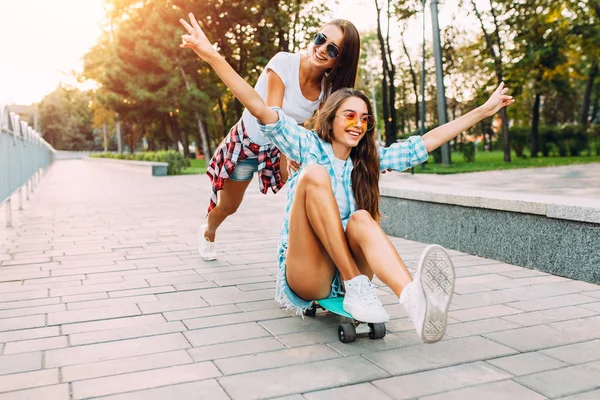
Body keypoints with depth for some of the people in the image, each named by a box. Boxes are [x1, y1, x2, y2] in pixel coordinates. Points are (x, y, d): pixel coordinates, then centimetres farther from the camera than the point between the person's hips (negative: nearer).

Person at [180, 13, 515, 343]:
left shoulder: (371, 159, 15)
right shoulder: (310, 147, 5)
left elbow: (428, 141, 17)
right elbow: (260, 109, -6)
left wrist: (484, 110, 18)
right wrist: (212, 56, -16)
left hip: (351, 269, 3)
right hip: (305, 278, -3)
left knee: (361, 218, -30)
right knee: (314, 174, -23)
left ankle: (416, 299, -59)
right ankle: (358, 288, -33)